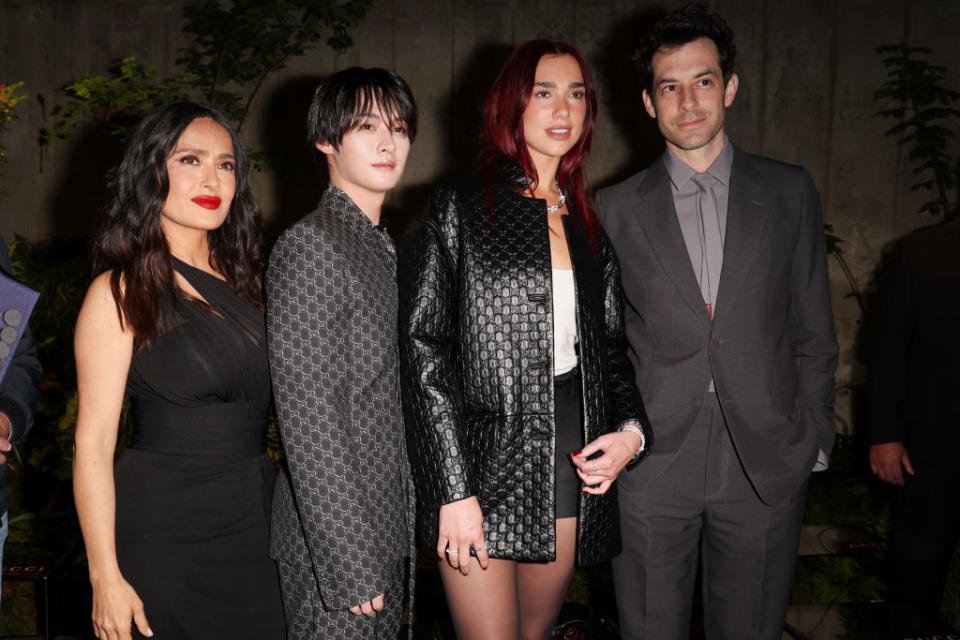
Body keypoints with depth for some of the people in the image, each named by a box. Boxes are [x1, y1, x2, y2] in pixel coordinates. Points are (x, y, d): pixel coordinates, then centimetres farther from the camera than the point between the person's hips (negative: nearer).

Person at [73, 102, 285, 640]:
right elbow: (93, 443, -11)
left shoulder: (242, 278, 8)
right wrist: (106, 578, -14)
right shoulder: (120, 292, -9)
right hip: (166, 534, -5)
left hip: (258, 525, 5)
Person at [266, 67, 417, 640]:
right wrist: (349, 561, -20)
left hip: (391, 529, 8)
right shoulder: (311, 245, -15)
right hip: (337, 537, -8)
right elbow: (308, 416, -20)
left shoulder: (385, 248, 13)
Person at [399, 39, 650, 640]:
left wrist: (631, 429, -1)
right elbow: (423, 349, -8)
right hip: (483, 461, -5)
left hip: (572, 460, 5)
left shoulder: (589, 223, 13)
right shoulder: (460, 207, -3)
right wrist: (453, 491, -14)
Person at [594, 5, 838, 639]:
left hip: (765, 467, 1)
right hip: (651, 469, 0)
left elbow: (814, 331, 8)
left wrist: (815, 438, 5)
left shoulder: (790, 193, 6)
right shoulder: (616, 210, 4)